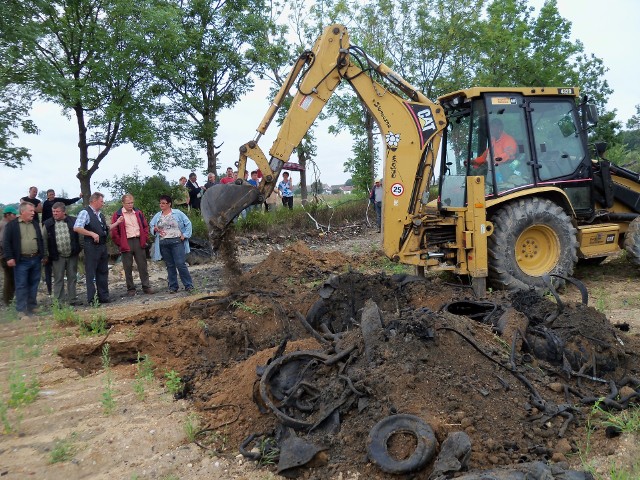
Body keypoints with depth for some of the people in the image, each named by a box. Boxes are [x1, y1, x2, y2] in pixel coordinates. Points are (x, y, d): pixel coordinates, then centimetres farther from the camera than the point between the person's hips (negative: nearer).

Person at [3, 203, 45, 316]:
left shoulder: (36, 224, 13)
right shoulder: (12, 225, -3)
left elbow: (41, 241, 17)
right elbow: (6, 242, -6)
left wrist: (43, 255, 12)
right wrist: (9, 257, -12)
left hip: (36, 260, 5)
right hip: (21, 261, -5)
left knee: (34, 284, 10)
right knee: (21, 285, -2)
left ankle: (32, 307, 20)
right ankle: (21, 310, 2)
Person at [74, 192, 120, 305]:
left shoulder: (100, 214, 16)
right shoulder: (85, 212, -10)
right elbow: (76, 228, -19)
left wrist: (117, 222, 18)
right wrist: (92, 234, -22)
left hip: (102, 246, 8)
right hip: (92, 246, -8)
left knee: (103, 272, 13)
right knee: (91, 273, -1)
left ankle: (103, 296, 22)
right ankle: (92, 299, 5)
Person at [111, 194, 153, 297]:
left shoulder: (138, 213, 11)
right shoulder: (117, 215, -2)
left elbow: (145, 226, 17)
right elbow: (114, 232, -3)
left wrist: (145, 239, 7)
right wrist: (120, 244, -6)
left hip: (139, 241, 3)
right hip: (126, 243, -3)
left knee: (143, 266, 4)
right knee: (128, 267, 3)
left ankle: (146, 287, 10)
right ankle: (131, 289, 11)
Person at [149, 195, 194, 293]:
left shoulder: (177, 213, 2)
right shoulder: (157, 216, 13)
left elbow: (188, 223, 4)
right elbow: (151, 226, 17)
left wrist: (185, 235, -3)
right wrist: (155, 229, -5)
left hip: (176, 242, -4)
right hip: (163, 244, 4)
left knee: (181, 264, -8)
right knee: (170, 266, 7)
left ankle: (188, 285, 0)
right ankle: (173, 286, 15)